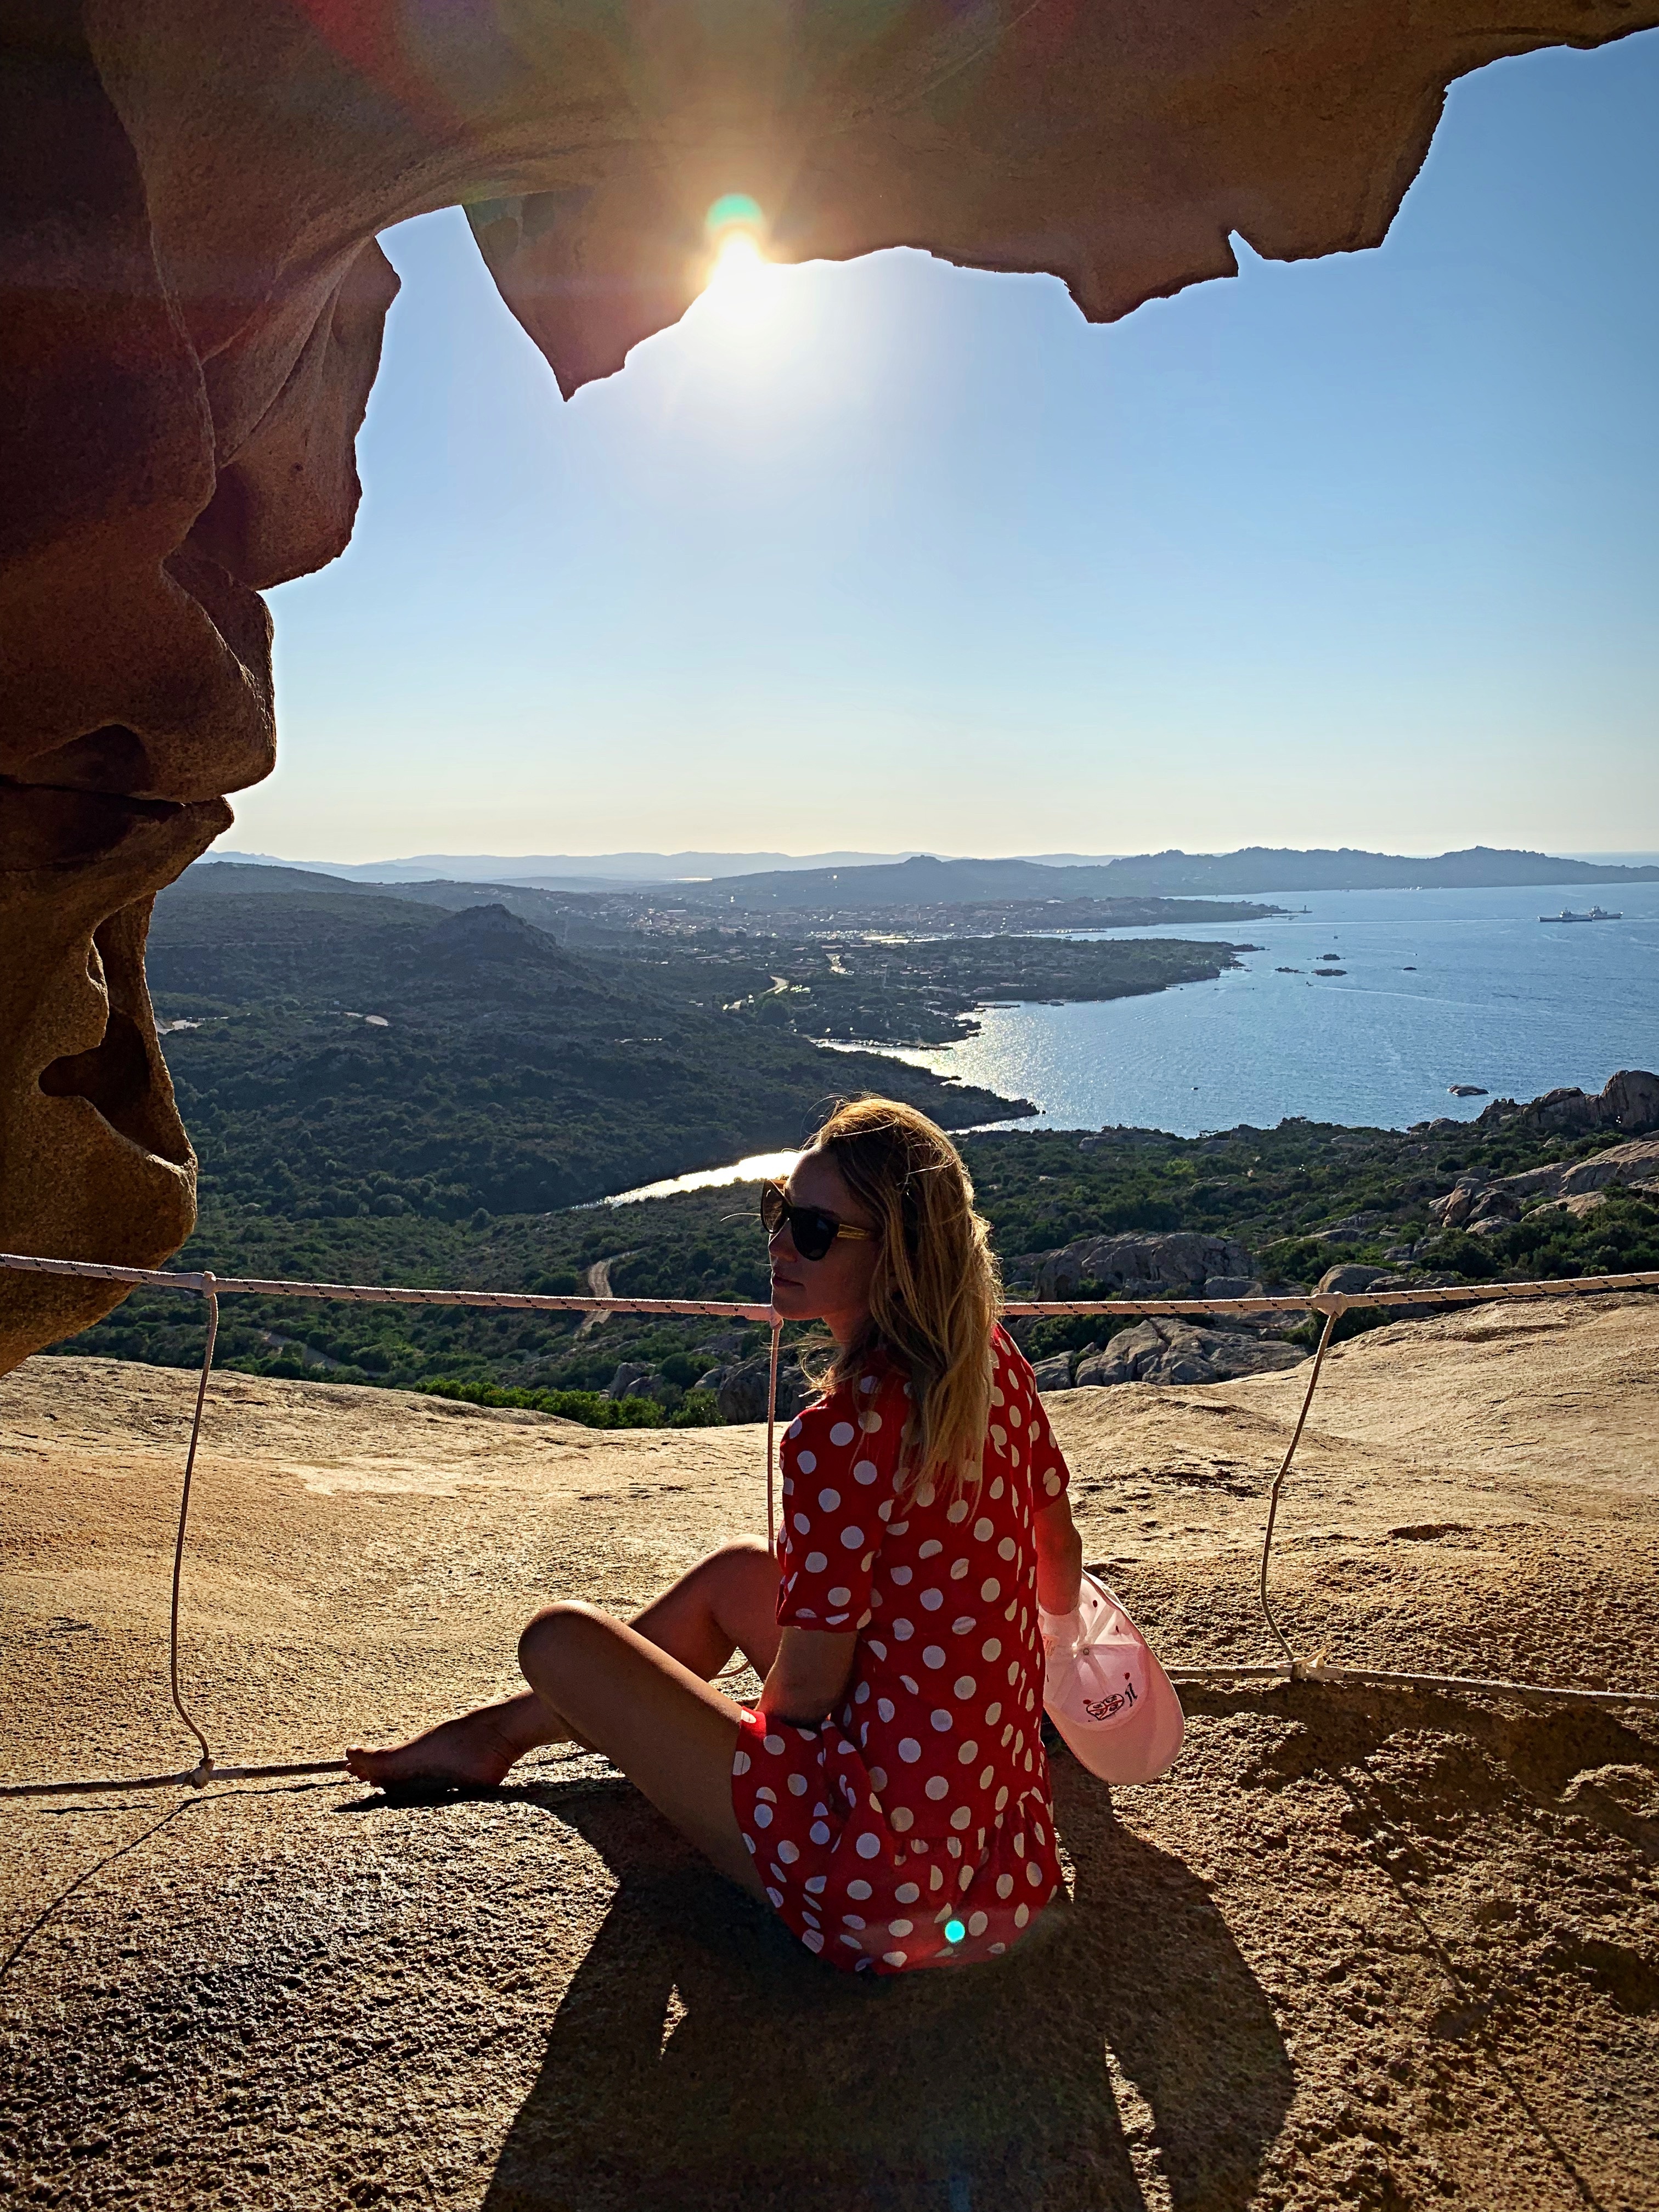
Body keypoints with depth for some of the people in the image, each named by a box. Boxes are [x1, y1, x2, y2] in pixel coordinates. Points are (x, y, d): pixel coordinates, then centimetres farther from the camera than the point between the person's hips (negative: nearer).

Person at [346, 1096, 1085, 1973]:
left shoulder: (843, 1436, -27)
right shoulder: (991, 1358, -4)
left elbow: (801, 1698, -18)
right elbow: (1060, 1564, 11)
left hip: (887, 1886, -8)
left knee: (559, 1638, 4)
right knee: (736, 1573, 23)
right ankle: (507, 1727, 43)